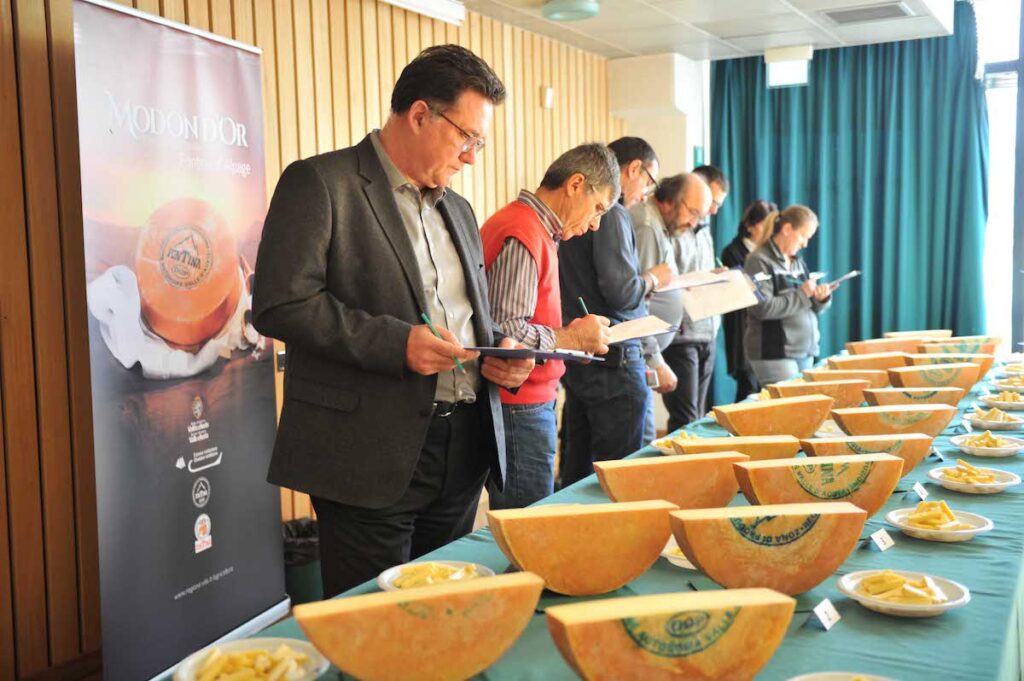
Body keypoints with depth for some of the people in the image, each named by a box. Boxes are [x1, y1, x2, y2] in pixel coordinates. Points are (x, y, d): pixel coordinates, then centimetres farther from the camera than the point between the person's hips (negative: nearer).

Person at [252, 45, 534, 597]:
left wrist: (499, 350, 2)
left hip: (464, 446, 7)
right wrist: (395, 343, -22)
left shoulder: (457, 209, 17)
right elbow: (280, 304, -15)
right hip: (372, 455, -7)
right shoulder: (319, 183, -6)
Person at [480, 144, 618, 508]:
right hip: (521, 409, -10)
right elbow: (505, 332, -23)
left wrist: (570, 336, 7)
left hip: (532, 403, 10)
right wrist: (571, 338, -13)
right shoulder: (523, 236, -16)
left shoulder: (536, 231, 15)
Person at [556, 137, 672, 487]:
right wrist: (653, 278, -2)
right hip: (613, 357, -9)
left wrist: (643, 279, 15)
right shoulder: (612, 213, -14)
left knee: (576, 468, 16)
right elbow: (622, 292, -21)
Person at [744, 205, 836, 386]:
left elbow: (809, 308, 19)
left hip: (805, 351, 8)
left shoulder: (797, 261, 14)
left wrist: (820, 298, -2)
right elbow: (763, 308, -21)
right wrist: (801, 295, -14)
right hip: (773, 353, -8)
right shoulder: (760, 261, -9)